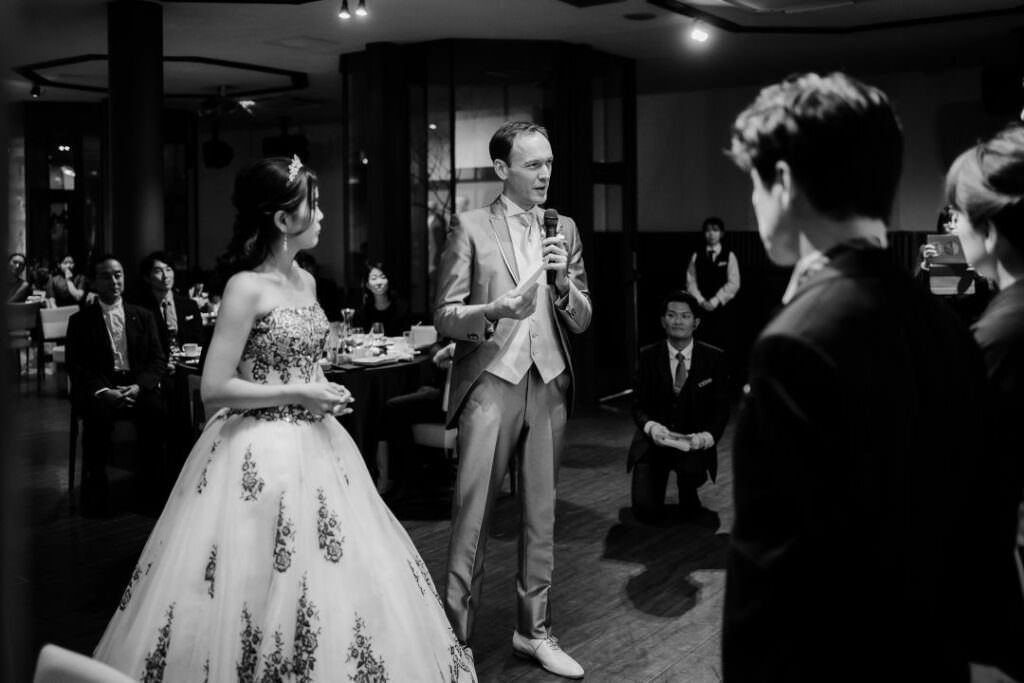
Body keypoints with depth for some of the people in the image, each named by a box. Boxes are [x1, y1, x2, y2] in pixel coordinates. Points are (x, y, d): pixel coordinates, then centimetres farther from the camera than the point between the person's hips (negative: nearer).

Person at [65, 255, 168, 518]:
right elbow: (76, 367, 2)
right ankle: (95, 496, -21)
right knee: (98, 416, -35)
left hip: (138, 385, 1)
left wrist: (138, 386, -14)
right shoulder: (80, 321, 10)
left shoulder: (143, 316, 15)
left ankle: (151, 494, -21)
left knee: (156, 411, -31)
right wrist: (103, 392, -17)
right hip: (99, 388, -1)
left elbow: (158, 360, 7)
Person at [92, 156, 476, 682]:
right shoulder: (246, 287, -14)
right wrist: (298, 394, -15)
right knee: (261, 584, -1)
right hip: (262, 452, -8)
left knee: (349, 578, 10)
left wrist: (325, 394, 6)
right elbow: (214, 388, -17)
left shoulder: (306, 281, 9)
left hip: (316, 446, 8)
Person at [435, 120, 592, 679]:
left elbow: (581, 321, 10)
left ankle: (533, 631, 23)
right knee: (471, 513, -3)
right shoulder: (470, 227, 0)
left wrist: (563, 282, -10)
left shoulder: (565, 230, 11)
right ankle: (455, 636, 8)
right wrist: (496, 309, -21)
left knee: (541, 513, 10)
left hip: (548, 383, 4)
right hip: (490, 381, -4)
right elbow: (445, 318, -3)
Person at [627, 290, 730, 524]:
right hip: (654, 441, 1)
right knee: (647, 513, -15)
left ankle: (688, 494, 2)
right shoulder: (648, 356, -1)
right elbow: (639, 405, -2)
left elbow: (721, 408, -3)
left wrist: (706, 437, -24)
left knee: (692, 469, -37)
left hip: (693, 443, -1)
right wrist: (651, 427, -25)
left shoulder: (714, 358, -2)